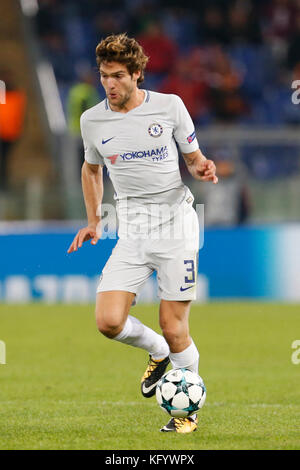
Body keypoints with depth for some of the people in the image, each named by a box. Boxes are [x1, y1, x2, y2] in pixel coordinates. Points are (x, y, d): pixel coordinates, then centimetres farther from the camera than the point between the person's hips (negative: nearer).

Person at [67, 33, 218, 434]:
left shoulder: (169, 106, -3)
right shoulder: (93, 120, 5)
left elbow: (194, 157, 9)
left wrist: (203, 168, -14)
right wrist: (93, 221, 16)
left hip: (176, 224, -3)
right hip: (131, 232, 3)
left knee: (173, 327, -6)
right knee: (109, 321, -13)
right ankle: (158, 352, 19)